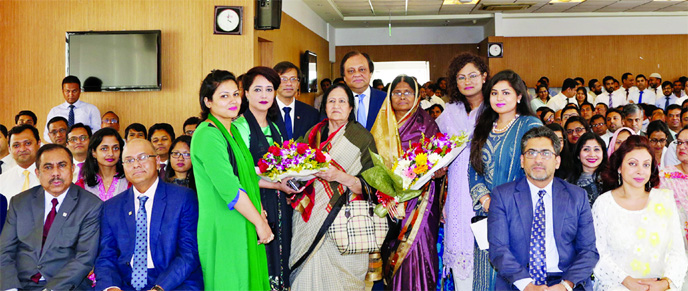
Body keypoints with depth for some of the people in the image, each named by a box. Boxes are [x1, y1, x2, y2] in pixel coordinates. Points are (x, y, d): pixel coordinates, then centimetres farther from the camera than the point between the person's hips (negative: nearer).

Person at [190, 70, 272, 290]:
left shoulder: (232, 130, 12)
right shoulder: (207, 135, -17)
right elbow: (229, 189, -21)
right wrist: (260, 222, -14)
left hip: (243, 226, 9)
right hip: (223, 229, -9)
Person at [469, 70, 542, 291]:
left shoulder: (530, 125, -2)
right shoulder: (484, 128, 14)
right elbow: (473, 170, 11)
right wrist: (485, 199, -6)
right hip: (487, 213, 5)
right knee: (486, 271, 7)